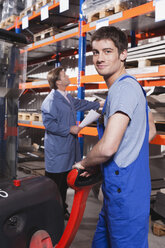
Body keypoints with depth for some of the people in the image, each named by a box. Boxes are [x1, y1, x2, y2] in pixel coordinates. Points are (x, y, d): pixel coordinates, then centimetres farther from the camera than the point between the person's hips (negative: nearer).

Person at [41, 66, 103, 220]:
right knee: (54, 185, 1)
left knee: (64, 183, 19)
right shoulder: (51, 100, -19)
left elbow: (80, 104, 30)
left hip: (68, 148, 10)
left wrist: (99, 104, 37)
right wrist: (69, 129, -19)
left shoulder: (67, 97, 12)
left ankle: (62, 210, 34)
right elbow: (49, 123, -23)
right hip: (57, 151, -9)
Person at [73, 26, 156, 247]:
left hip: (124, 192, -10)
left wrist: (86, 164, -6)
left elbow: (107, 147, -28)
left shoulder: (123, 88, -19)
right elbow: (151, 131, 24)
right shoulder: (133, 86, 14)